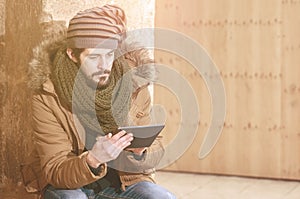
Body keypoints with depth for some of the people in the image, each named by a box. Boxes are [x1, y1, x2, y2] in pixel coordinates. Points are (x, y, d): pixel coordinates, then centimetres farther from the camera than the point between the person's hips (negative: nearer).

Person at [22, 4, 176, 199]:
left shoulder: (134, 84, -9)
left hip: (124, 179, 3)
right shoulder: (47, 97, -17)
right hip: (66, 183, -2)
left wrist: (140, 152, -27)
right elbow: (54, 171, -18)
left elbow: (156, 149, -3)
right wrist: (93, 160, -39)